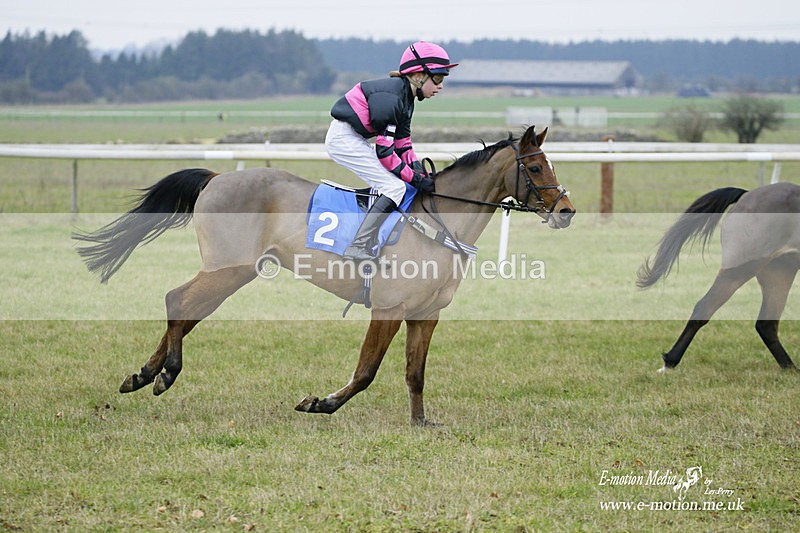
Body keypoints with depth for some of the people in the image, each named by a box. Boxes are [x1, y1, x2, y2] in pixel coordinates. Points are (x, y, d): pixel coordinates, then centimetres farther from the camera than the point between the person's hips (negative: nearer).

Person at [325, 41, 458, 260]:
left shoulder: (405, 97, 10)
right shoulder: (391, 96, -22)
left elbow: (403, 145, 12)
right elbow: (385, 151, -22)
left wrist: (421, 174, -1)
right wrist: (415, 178, -17)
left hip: (355, 139, 11)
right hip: (343, 139, -11)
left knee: (395, 183, 12)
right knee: (395, 186, -16)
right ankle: (358, 248, -19)